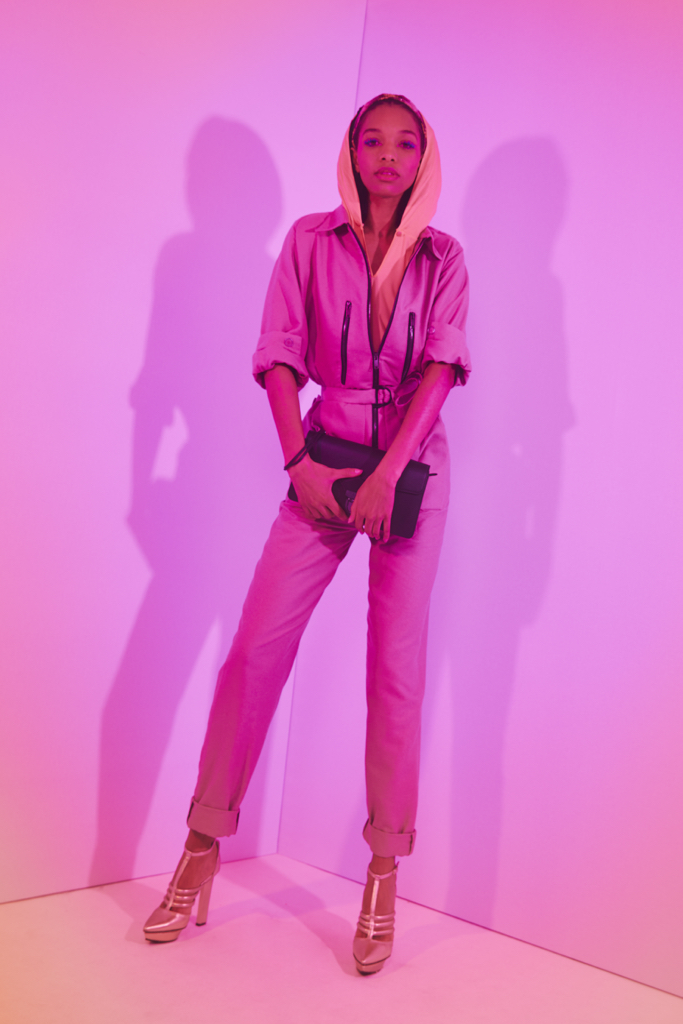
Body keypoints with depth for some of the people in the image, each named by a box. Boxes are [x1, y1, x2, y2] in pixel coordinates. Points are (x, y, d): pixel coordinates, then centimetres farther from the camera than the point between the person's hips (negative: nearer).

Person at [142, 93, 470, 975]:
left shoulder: (444, 258, 6)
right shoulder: (311, 240, 5)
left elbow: (442, 366, -6)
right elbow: (279, 355, -1)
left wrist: (388, 470, -17)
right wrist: (299, 459, -13)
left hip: (412, 464, 0)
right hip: (325, 457, 0)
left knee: (396, 670, -1)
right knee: (256, 647, -7)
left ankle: (384, 875, 10)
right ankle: (202, 852, 6)